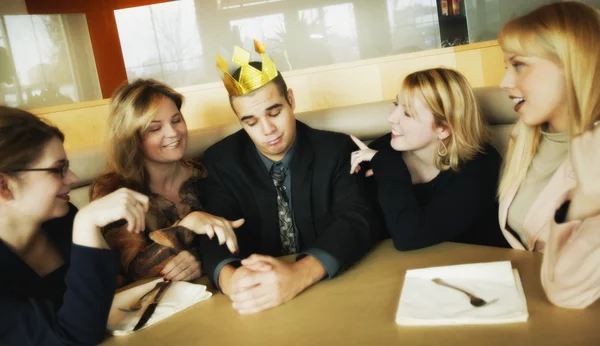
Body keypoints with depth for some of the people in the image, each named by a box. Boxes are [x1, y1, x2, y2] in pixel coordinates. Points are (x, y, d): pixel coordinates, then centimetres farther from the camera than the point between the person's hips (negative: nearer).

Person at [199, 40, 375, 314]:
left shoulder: (336, 150, -6)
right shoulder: (222, 160, -1)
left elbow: (355, 222, -17)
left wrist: (300, 274, -36)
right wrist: (229, 278, -34)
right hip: (259, 287, 2)